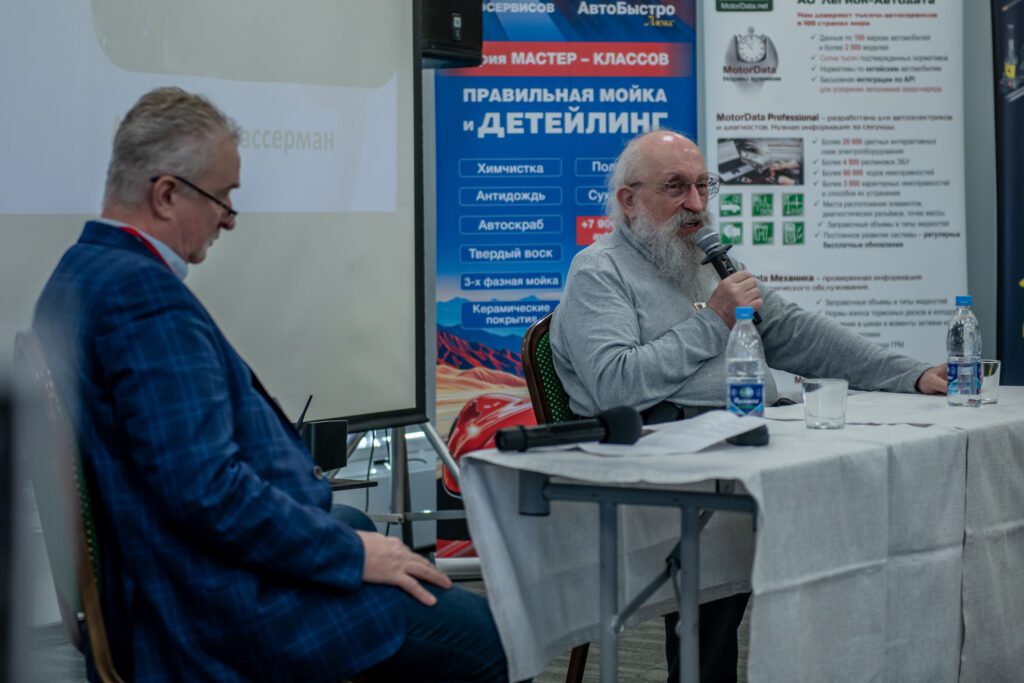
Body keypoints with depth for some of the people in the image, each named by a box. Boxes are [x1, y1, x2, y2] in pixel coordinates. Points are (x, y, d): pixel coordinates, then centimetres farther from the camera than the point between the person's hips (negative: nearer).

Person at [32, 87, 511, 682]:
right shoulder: (142, 289, -22)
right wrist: (353, 554, -19)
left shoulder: (80, 275, 11)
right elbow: (207, 489, -28)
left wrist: (286, 463, 20)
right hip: (222, 603, -12)